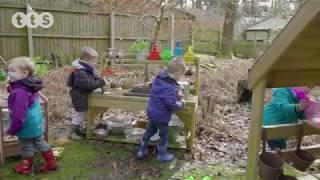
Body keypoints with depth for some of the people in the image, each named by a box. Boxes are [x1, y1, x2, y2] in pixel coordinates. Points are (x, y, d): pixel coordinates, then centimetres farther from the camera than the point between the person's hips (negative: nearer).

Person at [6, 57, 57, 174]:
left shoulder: (19, 92, -29)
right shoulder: (31, 87, 0)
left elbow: (18, 115, -28)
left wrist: (12, 130, -18)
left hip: (26, 127, -8)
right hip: (36, 124, 9)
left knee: (27, 146, 11)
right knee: (40, 142, 20)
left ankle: (27, 167, 32)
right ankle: (51, 163, 30)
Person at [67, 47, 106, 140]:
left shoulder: (88, 69, 4)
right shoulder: (80, 73, -30)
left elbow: (94, 77, 11)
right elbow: (88, 84, -36)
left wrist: (99, 79, -10)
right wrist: (100, 83, -28)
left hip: (84, 95, 10)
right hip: (80, 96, -10)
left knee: (83, 112, 20)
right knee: (81, 113, 0)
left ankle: (80, 129, 37)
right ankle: (73, 132, 15)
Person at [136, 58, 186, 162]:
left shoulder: (159, 78, -3)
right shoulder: (170, 87, -31)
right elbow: (171, 105, -28)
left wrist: (176, 96, 11)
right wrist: (181, 104, -9)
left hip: (151, 112, 8)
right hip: (161, 116, -8)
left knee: (149, 131, 24)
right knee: (164, 135, 14)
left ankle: (141, 151, 37)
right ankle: (162, 155, 30)